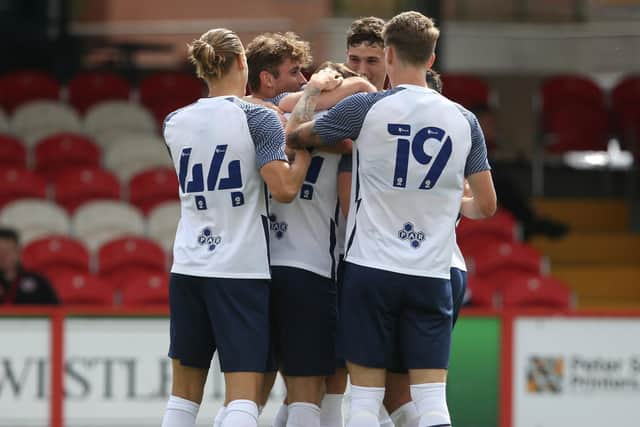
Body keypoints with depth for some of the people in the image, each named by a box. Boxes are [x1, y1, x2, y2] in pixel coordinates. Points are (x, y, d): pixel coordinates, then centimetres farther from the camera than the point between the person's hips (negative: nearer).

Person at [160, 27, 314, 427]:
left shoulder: (175, 122, 8)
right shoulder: (258, 118, -8)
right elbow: (285, 188, -15)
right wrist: (304, 147, 0)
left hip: (188, 269, 5)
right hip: (242, 268, -5)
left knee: (185, 390, 13)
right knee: (244, 391, -7)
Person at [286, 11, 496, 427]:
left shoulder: (365, 108, -5)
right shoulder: (462, 120, 4)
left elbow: (294, 136, 10)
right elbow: (486, 205, 10)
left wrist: (312, 89, 29)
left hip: (370, 270, -2)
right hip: (432, 274, 2)